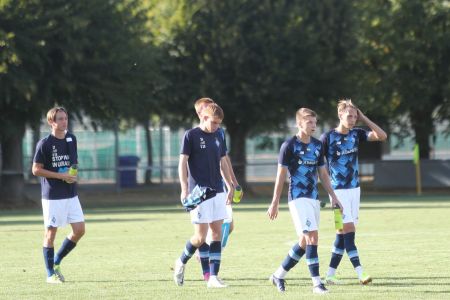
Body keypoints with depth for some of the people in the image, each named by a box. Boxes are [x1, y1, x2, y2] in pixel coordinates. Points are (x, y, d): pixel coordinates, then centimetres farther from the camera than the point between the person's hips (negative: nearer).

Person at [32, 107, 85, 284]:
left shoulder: (71, 139, 9)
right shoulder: (45, 144, -10)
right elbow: (36, 170, -11)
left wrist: (73, 174, 2)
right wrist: (61, 176, -16)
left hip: (71, 194, 6)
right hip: (52, 195, -6)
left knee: (79, 230, 1)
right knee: (51, 232, 0)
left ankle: (56, 262, 18)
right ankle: (50, 274, 8)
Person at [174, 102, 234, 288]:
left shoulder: (218, 137, 12)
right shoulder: (191, 135, -6)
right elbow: (182, 163, -8)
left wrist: (230, 187, 18)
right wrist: (184, 189, -15)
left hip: (218, 192, 6)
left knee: (217, 233, 1)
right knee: (200, 236, -7)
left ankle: (213, 277, 3)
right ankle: (181, 263, 19)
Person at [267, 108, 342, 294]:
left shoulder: (318, 146, 10)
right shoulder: (289, 146, -8)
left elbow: (323, 173, 17)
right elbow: (281, 175, -5)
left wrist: (333, 196, 11)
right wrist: (275, 202, -5)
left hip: (314, 198, 7)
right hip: (298, 198, -7)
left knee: (305, 242, 10)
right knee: (312, 237, -17)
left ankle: (279, 275, 25)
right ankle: (316, 283, -16)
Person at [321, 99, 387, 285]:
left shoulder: (356, 134, 5)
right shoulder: (328, 137, -9)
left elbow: (382, 136, -2)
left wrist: (364, 119, -5)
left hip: (354, 188, 6)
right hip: (338, 190, -6)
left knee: (343, 233, 6)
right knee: (348, 230, -13)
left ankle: (330, 275, 12)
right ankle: (360, 274, -19)